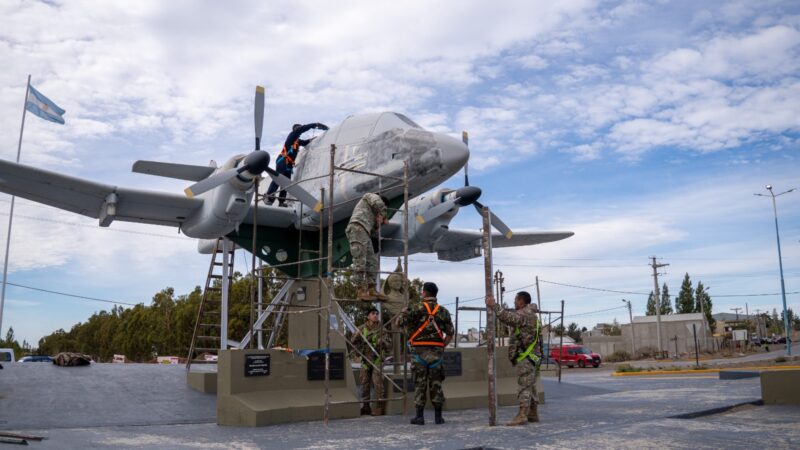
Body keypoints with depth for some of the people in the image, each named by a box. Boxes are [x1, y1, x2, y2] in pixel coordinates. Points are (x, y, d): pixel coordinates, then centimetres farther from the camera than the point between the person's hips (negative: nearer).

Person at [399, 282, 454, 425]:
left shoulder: (417, 308, -4)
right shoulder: (443, 311, 8)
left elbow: (400, 319, -14)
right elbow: (450, 333, 6)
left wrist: (404, 311, 7)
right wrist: (442, 346, 14)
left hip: (419, 351, -3)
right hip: (436, 351, 3)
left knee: (420, 383, 3)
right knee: (436, 383, 9)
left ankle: (419, 416, 5)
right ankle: (438, 416, 10)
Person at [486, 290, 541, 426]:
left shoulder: (525, 314, -16)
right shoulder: (531, 314, 18)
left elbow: (508, 318, -31)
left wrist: (494, 305, -32)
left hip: (525, 357, -10)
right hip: (532, 356, 10)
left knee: (523, 386, -12)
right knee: (531, 386, 14)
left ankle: (522, 415, -14)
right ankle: (533, 414, 19)